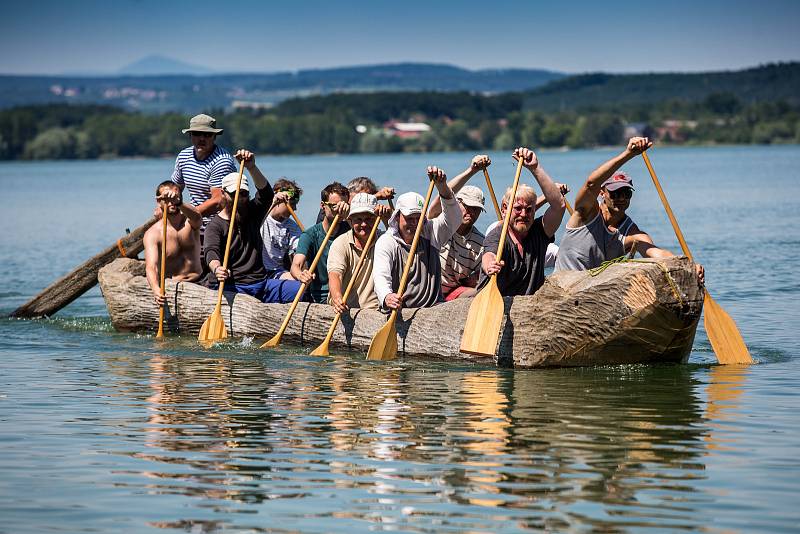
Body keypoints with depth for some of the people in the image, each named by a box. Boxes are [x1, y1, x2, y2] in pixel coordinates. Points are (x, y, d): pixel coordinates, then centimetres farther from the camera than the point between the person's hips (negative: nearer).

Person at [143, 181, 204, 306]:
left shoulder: (189, 222, 4)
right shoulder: (152, 233, -4)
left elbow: (196, 217, -23)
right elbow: (151, 267, -18)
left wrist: (178, 203, -45)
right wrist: (156, 289, -40)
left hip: (197, 282, 1)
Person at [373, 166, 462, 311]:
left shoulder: (430, 233, 14)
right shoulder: (386, 242, 1)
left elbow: (453, 218, -3)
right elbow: (381, 276, -15)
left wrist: (441, 185, -18)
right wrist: (387, 297, -39)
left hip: (433, 308, 2)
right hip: (398, 313, -2)